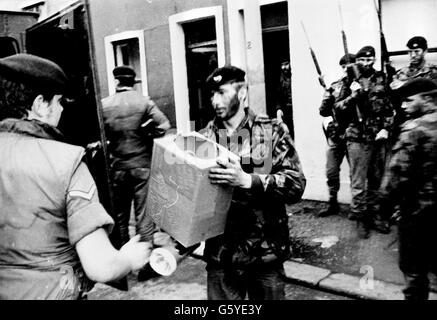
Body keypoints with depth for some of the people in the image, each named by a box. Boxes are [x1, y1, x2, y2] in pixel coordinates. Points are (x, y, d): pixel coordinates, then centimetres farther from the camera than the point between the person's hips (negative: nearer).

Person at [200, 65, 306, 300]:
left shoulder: (272, 131, -4)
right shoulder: (205, 137, 3)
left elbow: (296, 185, -12)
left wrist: (247, 180, -26)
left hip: (265, 253, -1)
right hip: (220, 255, 2)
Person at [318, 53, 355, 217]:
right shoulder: (335, 87, 8)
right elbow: (324, 112, 5)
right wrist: (328, 98, -13)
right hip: (335, 136, 3)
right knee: (331, 171, 5)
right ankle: (333, 203, 20)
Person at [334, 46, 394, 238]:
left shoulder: (381, 80, 8)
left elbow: (390, 107, 11)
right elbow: (338, 109, -4)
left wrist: (386, 128, -1)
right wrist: (353, 95, -17)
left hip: (378, 137, 3)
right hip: (358, 138, -3)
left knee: (376, 179, 11)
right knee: (358, 182, -1)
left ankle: (374, 213, 24)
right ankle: (360, 218, 9)